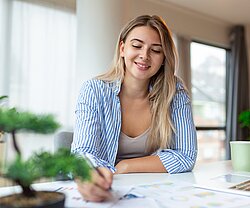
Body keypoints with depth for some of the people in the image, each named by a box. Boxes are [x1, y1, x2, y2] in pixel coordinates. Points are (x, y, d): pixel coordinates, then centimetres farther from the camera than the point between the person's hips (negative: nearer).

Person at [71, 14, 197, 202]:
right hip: (109, 193, -1)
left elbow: (186, 156, -7)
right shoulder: (94, 91, -10)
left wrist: (124, 167, -13)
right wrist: (89, 174, -43)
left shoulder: (175, 91, -6)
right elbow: (83, 152, -20)